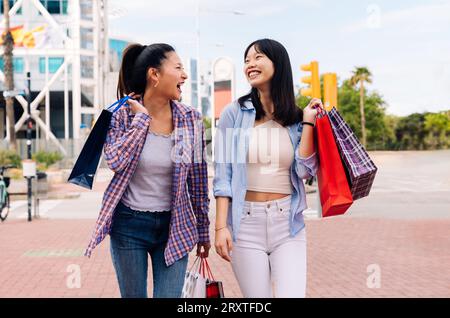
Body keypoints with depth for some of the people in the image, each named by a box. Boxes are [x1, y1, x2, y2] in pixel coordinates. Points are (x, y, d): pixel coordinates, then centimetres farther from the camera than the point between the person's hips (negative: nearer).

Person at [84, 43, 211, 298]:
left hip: (173, 227, 1)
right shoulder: (122, 114, -6)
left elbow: (198, 181, 4)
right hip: (129, 225, 0)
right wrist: (141, 117, -17)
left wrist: (203, 231, 9)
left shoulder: (191, 120, -3)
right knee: (133, 295, 11)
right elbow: (117, 162, -23)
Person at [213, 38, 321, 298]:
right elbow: (222, 174, -1)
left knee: (292, 294, -8)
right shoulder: (234, 114, 0)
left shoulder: (295, 118, 6)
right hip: (246, 221, -1)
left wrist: (308, 123, -4)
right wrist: (221, 226, -7)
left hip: (288, 222, 1)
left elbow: (305, 171, -4)